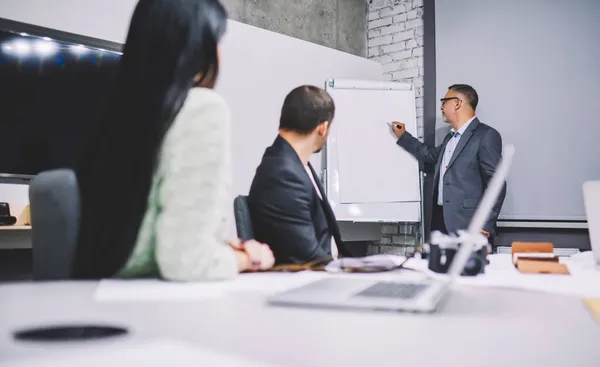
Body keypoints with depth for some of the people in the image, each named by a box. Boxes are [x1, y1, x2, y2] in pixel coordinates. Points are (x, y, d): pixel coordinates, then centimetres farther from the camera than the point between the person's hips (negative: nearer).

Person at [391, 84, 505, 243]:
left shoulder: (486, 135, -8)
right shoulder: (451, 137, 20)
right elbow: (433, 154, 39)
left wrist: (486, 225, -18)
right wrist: (403, 136, 39)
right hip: (443, 221, 8)